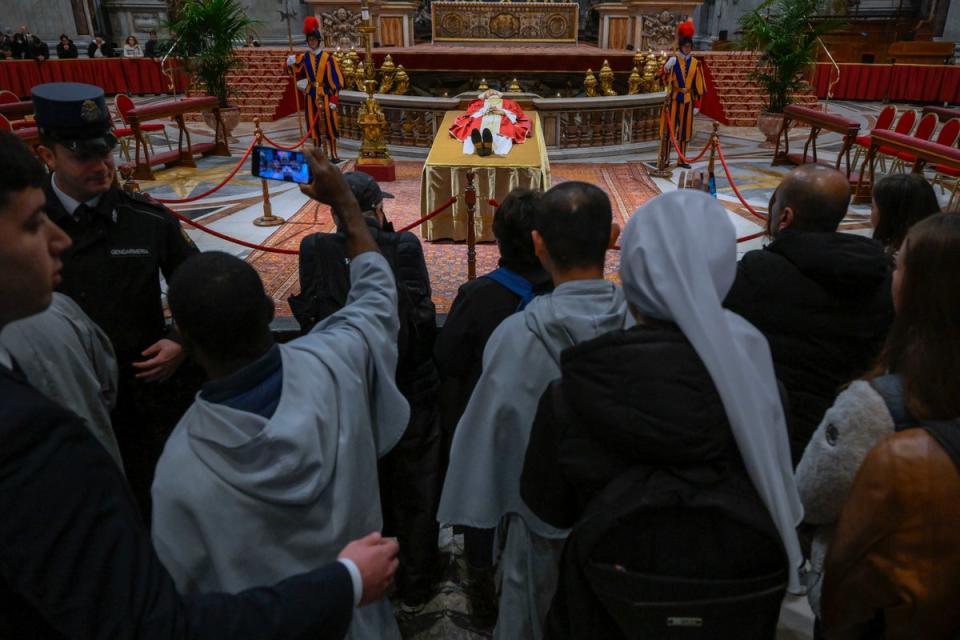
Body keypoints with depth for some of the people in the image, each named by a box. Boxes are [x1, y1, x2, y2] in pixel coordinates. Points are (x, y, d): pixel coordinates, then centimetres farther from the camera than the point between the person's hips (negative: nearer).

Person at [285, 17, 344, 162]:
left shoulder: (328, 58, -5)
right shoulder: (303, 57, 6)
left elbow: (335, 80, -7)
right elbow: (297, 72, 6)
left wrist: (334, 98, -11)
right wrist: (291, 63, -14)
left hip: (325, 95, -4)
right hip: (310, 95, 4)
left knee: (329, 125, -3)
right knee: (314, 126, 8)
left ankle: (333, 154, 4)